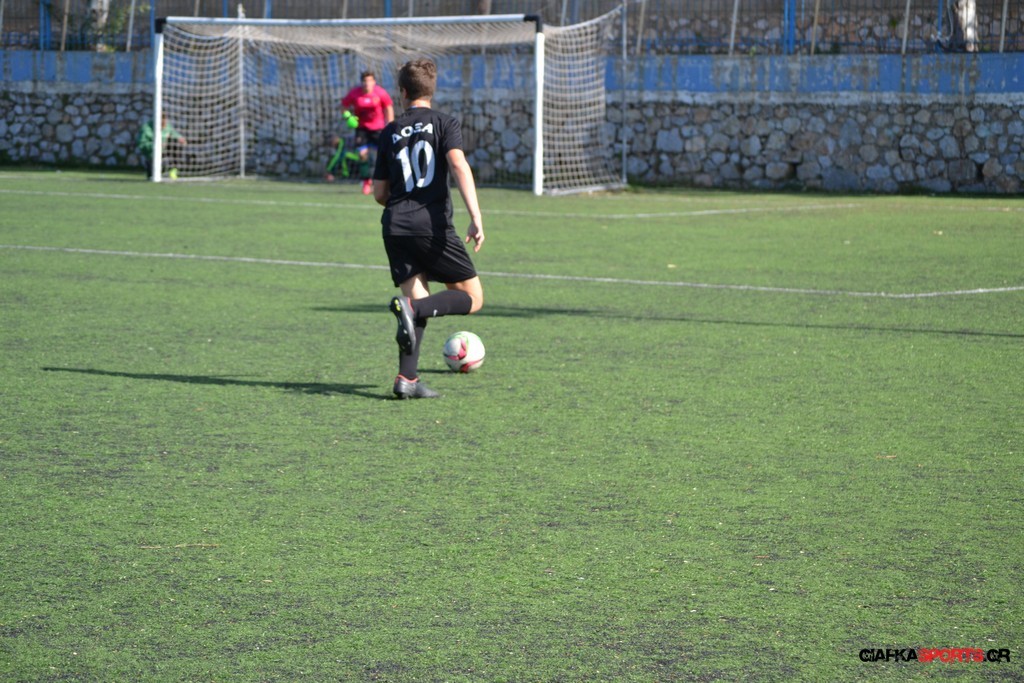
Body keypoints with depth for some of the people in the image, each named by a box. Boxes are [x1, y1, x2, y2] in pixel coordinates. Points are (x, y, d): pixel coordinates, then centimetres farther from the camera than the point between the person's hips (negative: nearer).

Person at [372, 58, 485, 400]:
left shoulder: (390, 132, 16)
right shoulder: (445, 123, 5)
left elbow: (379, 193, 17)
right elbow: (459, 166, -13)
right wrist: (476, 218, -18)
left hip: (395, 227, 4)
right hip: (433, 225, -4)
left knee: (418, 300, 9)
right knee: (472, 298, 5)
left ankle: (407, 379, -7)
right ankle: (411, 307, -22)